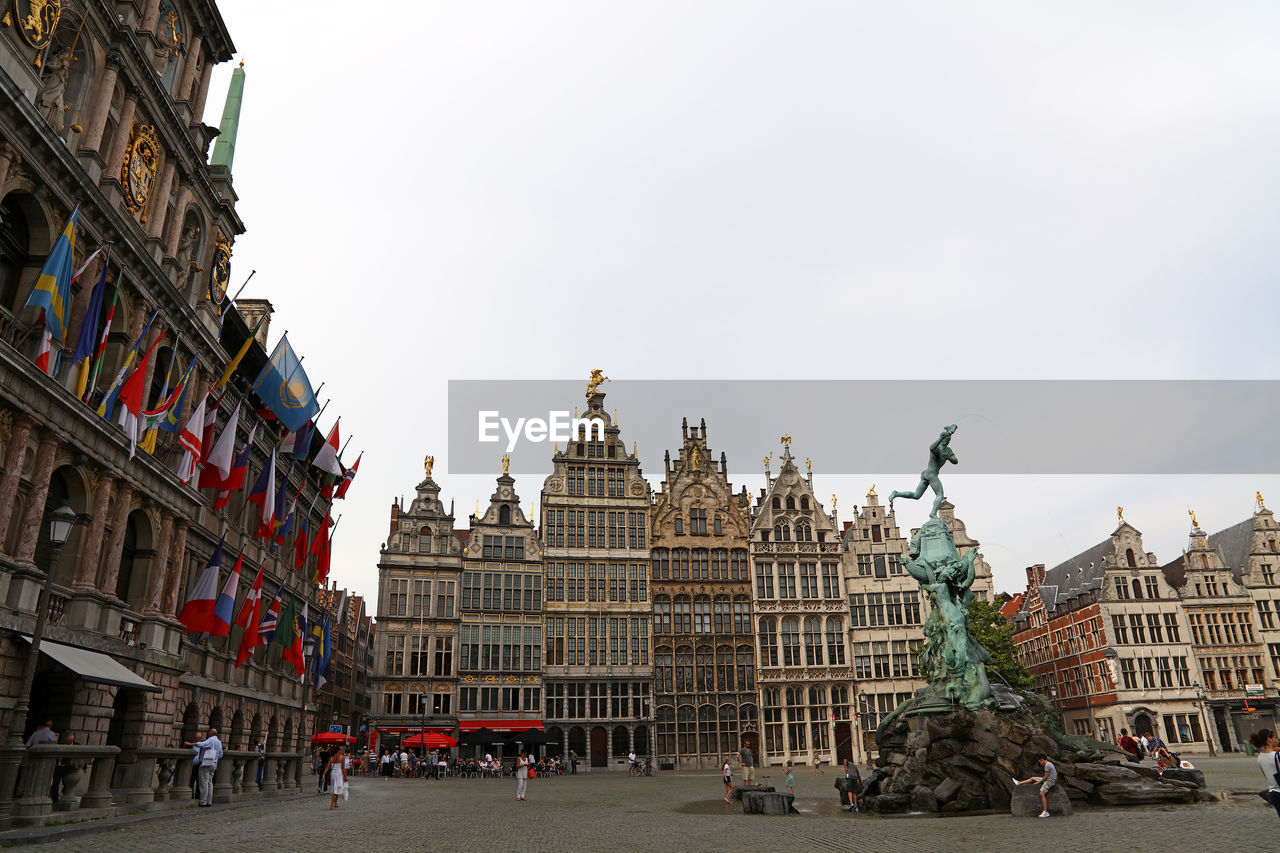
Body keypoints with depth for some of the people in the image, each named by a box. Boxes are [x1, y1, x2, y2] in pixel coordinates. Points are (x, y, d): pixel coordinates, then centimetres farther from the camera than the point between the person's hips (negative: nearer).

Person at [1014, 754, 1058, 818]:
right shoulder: (1050, 764, 13)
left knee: (1041, 793, -22)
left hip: (1049, 781, -11)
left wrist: (1038, 782, -8)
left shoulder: (1047, 765, -18)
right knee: (1033, 778, 15)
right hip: (1048, 779, 11)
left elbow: (1046, 777, -18)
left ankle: (1045, 812, -24)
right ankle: (1019, 783, 23)